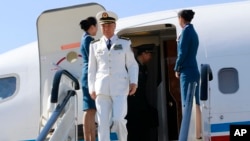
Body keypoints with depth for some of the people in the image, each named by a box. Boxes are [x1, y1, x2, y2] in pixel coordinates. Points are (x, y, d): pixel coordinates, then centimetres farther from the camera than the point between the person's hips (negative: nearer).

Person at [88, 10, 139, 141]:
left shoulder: (124, 43, 7)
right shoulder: (95, 45, 10)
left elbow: (132, 65, 7)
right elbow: (92, 69, 11)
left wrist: (133, 82, -7)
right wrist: (92, 88, 3)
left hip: (120, 87, -1)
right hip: (102, 88, 1)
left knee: (118, 119, -12)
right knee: (103, 122, -4)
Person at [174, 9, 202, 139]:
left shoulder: (186, 31, -9)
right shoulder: (193, 32, 18)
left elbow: (183, 52, -13)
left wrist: (177, 69, -5)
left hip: (187, 72, -9)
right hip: (193, 71, 9)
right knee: (195, 104, 10)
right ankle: (198, 134, 13)